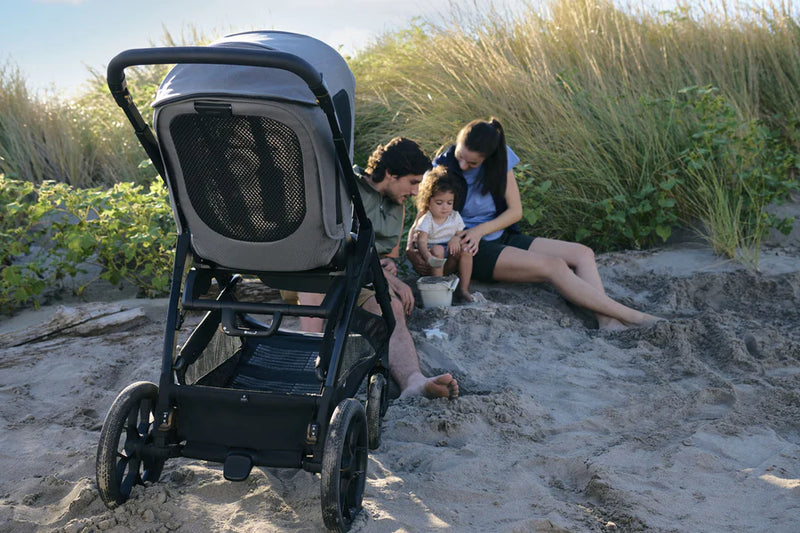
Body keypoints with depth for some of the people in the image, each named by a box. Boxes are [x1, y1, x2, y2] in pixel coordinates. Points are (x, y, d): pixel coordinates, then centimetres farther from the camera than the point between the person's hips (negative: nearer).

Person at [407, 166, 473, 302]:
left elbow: (461, 233, 10)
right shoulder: (426, 220, -13)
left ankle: (464, 288, -20)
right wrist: (428, 257, -48)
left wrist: (456, 238, -17)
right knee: (438, 249, -34)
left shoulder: (455, 216, 4)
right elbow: (421, 241, -26)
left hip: (449, 262, 4)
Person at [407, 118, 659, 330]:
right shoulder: (442, 168, -12)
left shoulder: (499, 160, -1)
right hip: (473, 252, -6)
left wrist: (480, 230, -16)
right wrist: (411, 251, -25)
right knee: (553, 266, -25)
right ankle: (632, 316, -23)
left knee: (583, 253, -8)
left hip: (501, 237, 7)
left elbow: (515, 210, -1)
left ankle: (606, 321, -26)